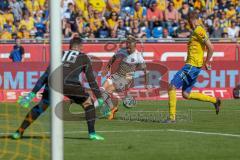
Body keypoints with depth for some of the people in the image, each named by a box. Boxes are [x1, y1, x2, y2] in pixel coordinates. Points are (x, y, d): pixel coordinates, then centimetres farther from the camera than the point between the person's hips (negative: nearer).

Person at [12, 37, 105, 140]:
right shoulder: (83, 58, 22)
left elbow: (45, 75, 25)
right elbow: (91, 80, 20)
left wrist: (33, 93, 23)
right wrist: (99, 97, 26)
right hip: (69, 84, -3)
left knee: (41, 106, 24)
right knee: (88, 103, 18)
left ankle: (19, 132, 22)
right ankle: (92, 133, 9)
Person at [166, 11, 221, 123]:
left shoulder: (198, 31, -13)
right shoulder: (197, 31, 17)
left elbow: (211, 48, -19)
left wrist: (207, 62, -10)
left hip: (192, 66, -10)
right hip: (190, 65, 10)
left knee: (172, 87, -11)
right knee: (186, 95, 11)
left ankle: (172, 117, -10)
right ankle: (214, 100, 17)